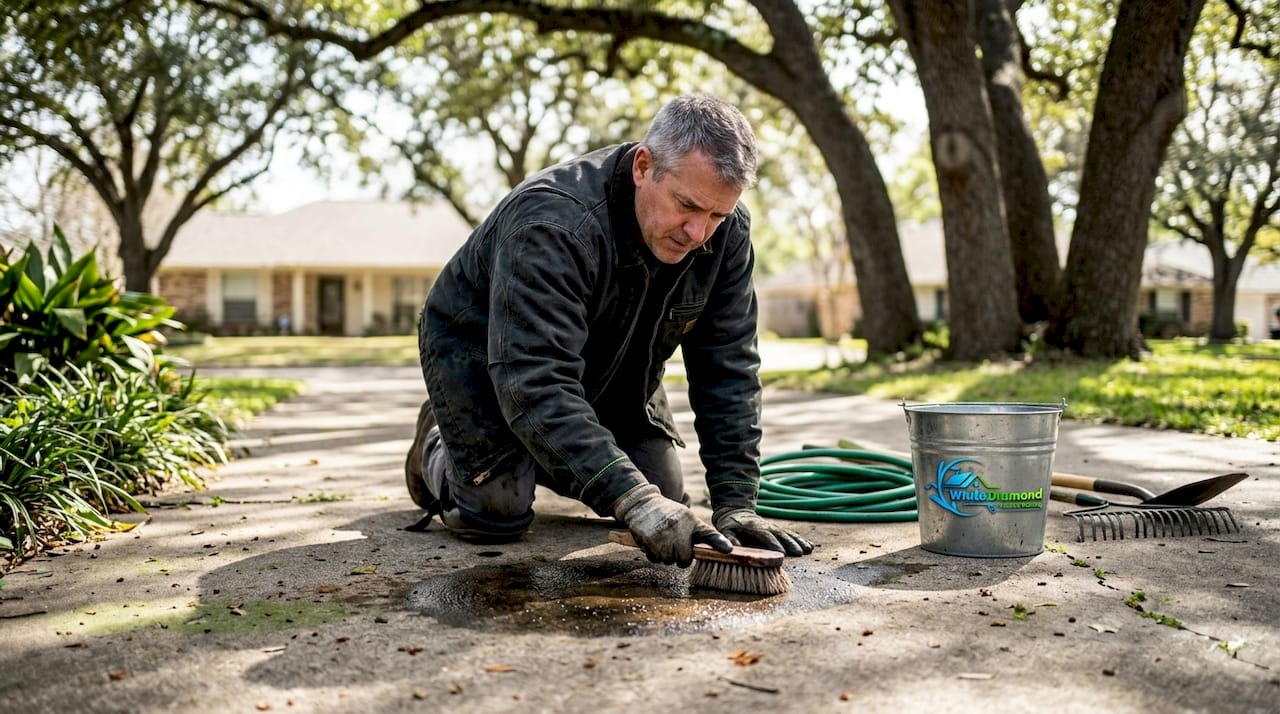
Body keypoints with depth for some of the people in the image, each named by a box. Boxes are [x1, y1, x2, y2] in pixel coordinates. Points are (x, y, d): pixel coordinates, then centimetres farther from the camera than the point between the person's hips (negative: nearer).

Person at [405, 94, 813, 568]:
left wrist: (735, 503, -26)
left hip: (608, 366, 6)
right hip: (479, 351, -5)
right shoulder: (551, 222, -40)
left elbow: (728, 369, -18)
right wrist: (633, 499, -54)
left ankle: (542, 464, 29)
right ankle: (436, 446, 19)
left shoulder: (726, 233, -21)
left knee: (664, 498, 1)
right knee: (496, 516, -16)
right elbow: (535, 384, -47)